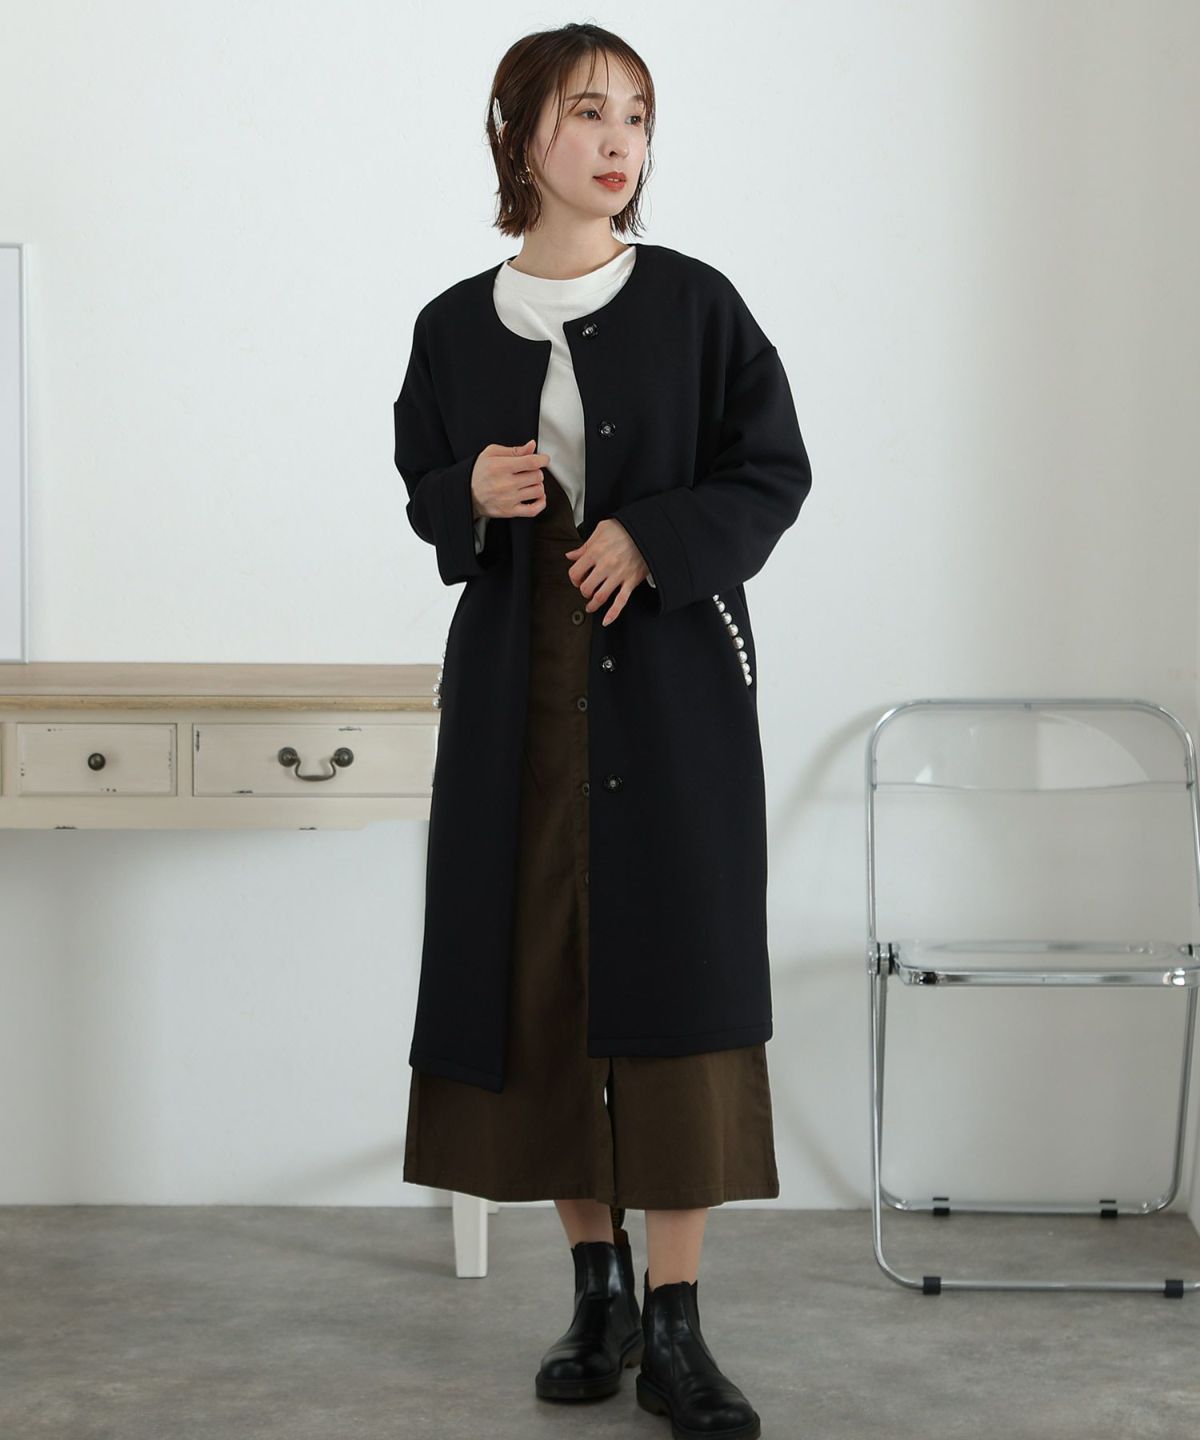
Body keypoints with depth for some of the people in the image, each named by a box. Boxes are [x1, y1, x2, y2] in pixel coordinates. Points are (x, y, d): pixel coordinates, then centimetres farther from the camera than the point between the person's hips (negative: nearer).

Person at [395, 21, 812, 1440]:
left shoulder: (694, 303, 1)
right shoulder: (455, 327, 7)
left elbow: (775, 471, 1)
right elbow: (423, 493, 15)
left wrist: (655, 538, -14)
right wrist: (475, 497, -7)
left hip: (673, 681, -2)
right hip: (518, 685, 2)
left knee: (676, 973, -6)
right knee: (540, 974, 3)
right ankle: (601, 1289, 18)